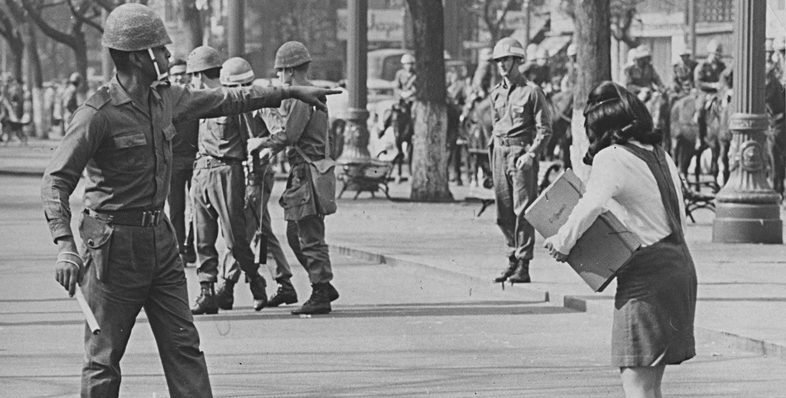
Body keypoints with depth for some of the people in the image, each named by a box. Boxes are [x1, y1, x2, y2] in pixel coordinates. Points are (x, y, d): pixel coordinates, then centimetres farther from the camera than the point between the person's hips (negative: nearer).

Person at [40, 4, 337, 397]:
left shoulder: (164, 98, 8)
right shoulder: (98, 114, -16)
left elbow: (225, 100, 22)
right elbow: (56, 180, -18)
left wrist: (291, 92, 25)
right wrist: (64, 245, -31)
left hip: (160, 238, 8)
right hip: (115, 243, -8)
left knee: (184, 346, 4)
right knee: (103, 358, -2)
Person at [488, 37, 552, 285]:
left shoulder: (531, 91, -5)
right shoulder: (496, 93, 14)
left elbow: (544, 129, -6)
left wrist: (531, 154, -16)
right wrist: (494, 150, 13)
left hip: (522, 153, -6)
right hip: (500, 152, 6)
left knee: (523, 210, -9)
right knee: (503, 213, 7)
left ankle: (523, 266, -8)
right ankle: (513, 259, 19)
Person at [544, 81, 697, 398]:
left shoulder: (612, 158, -10)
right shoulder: (660, 155, 16)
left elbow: (592, 205, -28)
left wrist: (562, 242, -15)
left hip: (647, 275, -9)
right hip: (679, 266, 9)